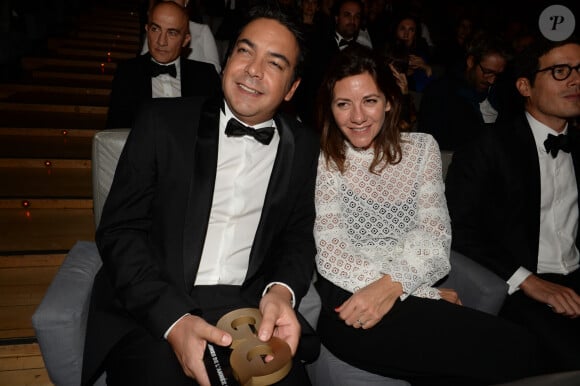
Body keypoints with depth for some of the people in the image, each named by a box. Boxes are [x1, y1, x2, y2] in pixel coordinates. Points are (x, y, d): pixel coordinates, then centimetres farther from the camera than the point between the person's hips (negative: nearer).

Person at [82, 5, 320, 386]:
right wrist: (173, 319, -17)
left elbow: (298, 237, 10)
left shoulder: (303, 146, 6)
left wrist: (282, 291, -13)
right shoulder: (163, 120, 0)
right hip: (151, 311, -1)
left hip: (251, 311, 2)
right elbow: (120, 230, -3)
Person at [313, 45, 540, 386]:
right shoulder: (322, 161, -1)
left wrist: (392, 284, -19)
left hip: (410, 298, 4)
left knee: (518, 344, -20)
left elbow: (435, 233, 0)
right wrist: (430, 296, -13)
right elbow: (332, 255, -9)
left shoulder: (421, 147, 10)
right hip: (348, 305, -4)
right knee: (513, 349, -18)